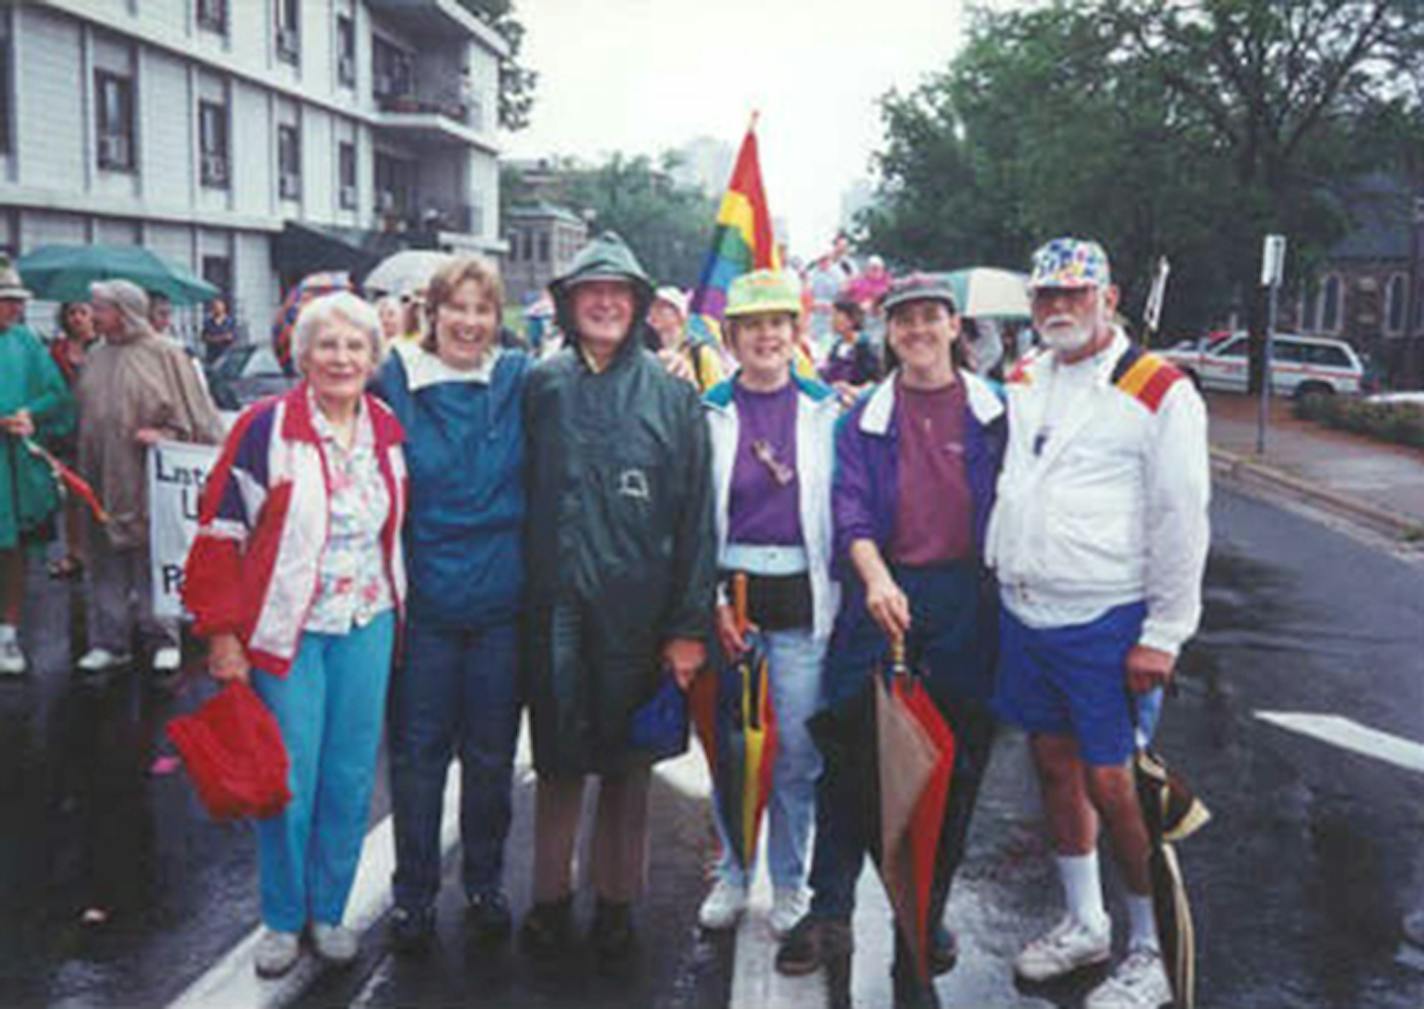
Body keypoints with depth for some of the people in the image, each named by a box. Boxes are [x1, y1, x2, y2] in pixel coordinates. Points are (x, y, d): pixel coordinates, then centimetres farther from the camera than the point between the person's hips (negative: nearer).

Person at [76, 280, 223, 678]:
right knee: (107, 560, 9)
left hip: (148, 479, -5)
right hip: (103, 480, 5)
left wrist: (163, 435, -17)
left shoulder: (164, 355, -5)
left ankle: (164, 639, 13)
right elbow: (85, 413, 18)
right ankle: (109, 641, 17)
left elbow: (194, 414, -5)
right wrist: (84, 470, 12)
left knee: (154, 558, 2)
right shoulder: (96, 358, 11)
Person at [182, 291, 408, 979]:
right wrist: (222, 634, -10)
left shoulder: (388, 432, 5)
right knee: (290, 779, 2)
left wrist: (398, 616, 14)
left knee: (351, 777, 10)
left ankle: (329, 910, 27)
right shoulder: (266, 428, -10)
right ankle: (283, 919, 22)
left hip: (367, 627, 4)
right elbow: (220, 531, -8)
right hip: (286, 631, -4)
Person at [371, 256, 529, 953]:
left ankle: (485, 886, 30)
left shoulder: (520, 381, 2)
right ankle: (414, 893, 24)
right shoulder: (394, 380, -1)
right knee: (418, 752, 7)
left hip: (501, 601, 1)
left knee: (491, 755, 12)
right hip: (424, 601, -1)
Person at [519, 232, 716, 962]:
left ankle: (615, 900, 26)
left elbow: (697, 514, -3)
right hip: (555, 608, 1)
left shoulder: (671, 395, 0)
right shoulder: (540, 388, 5)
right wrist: (522, 590, 1)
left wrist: (690, 624, -7)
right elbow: (516, 498, 7)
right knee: (557, 761, 10)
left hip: (637, 611, -1)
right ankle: (550, 896, 27)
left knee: (627, 765, 10)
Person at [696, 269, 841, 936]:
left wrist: (841, 598, 2)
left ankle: (789, 882, 20)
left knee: (797, 749, 3)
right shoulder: (709, 414, 4)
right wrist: (712, 599, -6)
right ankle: (732, 874, 25)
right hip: (730, 589, 0)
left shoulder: (827, 411, 5)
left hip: (801, 597, 0)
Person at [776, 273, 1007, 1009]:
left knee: (954, 767, 7)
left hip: (967, 602, 0)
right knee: (849, 755, 0)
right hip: (882, 595, 0)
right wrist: (876, 578, -19)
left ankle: (923, 919, 24)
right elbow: (850, 506, -2)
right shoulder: (864, 419, 8)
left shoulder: (993, 412, 6)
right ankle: (830, 913, 13)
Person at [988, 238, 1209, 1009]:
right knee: (1055, 767, 15)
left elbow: (1179, 521, -9)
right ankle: (1084, 925, 33)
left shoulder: (1159, 391, -8)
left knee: (1111, 785, -4)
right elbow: (997, 482, 20)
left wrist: (1163, 636, -11)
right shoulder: (1021, 382, 10)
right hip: (1024, 613, 6)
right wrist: (999, 577, 11)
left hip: (1107, 622, -6)